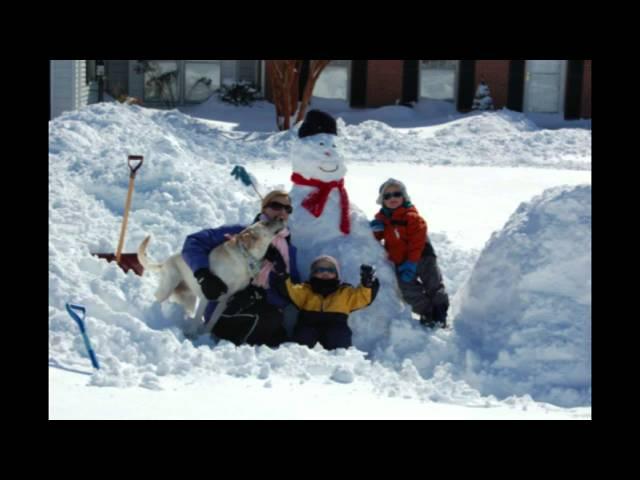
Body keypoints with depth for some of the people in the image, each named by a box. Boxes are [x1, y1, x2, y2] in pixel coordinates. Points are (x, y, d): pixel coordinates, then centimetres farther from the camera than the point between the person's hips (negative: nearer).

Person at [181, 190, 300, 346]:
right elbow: (194, 242, -6)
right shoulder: (240, 233, 0)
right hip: (224, 313, -5)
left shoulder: (289, 251, 15)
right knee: (274, 317, -31)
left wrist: (262, 294, -15)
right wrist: (204, 276, -22)